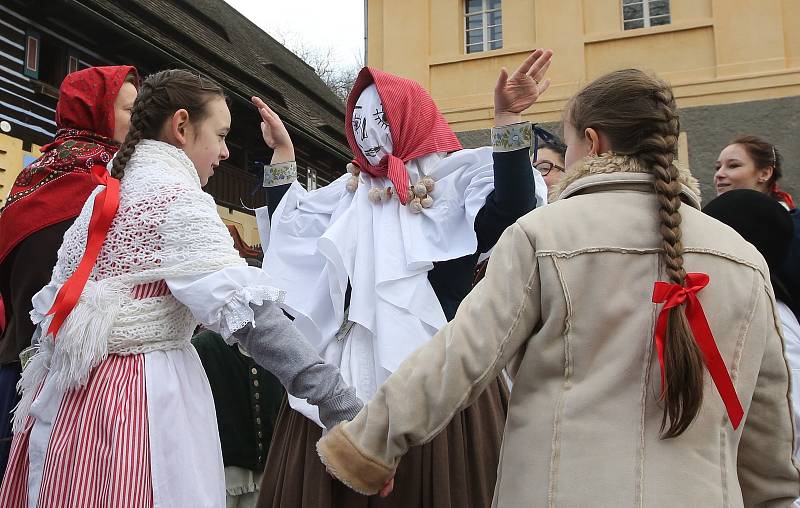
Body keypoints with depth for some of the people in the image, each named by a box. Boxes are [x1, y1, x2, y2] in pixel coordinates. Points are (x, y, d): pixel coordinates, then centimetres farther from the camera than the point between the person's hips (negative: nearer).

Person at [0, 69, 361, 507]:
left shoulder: (107, 191, 12)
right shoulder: (180, 198, -13)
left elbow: (52, 302, 14)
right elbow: (244, 307, -24)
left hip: (72, 395, 9)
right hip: (142, 397, -8)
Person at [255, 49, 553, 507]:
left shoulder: (454, 178, -1)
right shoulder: (350, 192, 17)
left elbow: (510, 213, -18)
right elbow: (291, 233, 20)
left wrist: (508, 121, -25)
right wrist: (283, 154, 21)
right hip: (349, 374, 6)